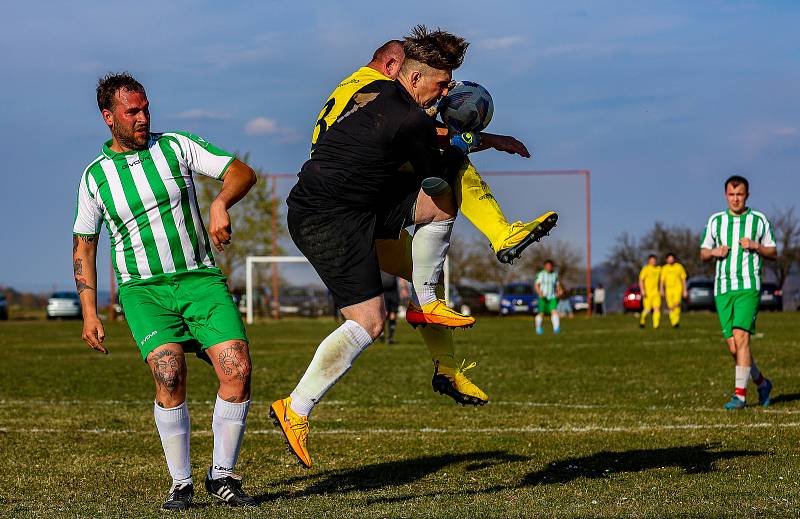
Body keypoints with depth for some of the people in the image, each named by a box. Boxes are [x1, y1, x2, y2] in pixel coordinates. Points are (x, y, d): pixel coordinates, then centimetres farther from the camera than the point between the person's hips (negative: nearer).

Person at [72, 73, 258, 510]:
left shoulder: (175, 146, 5)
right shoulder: (95, 176, 6)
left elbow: (242, 172, 2)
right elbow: (83, 246, 13)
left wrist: (221, 203, -20)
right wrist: (89, 312, 5)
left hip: (200, 279, 1)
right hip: (143, 289, -1)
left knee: (237, 369, -15)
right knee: (169, 375, -22)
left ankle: (221, 476, 1)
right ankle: (181, 484, -6)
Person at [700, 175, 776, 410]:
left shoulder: (759, 220, 6)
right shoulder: (715, 221, 12)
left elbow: (773, 252, 11)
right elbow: (703, 253, 18)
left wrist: (755, 246, -8)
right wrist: (714, 252, -4)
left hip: (748, 287, -3)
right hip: (722, 289, 3)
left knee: (741, 337, -19)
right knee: (733, 347, 1)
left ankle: (740, 394, -18)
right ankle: (761, 383, 24)